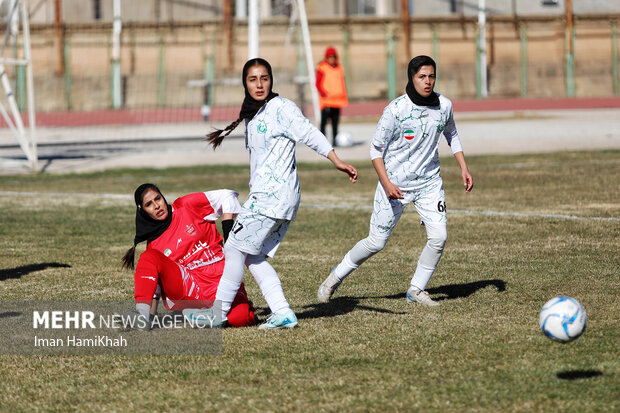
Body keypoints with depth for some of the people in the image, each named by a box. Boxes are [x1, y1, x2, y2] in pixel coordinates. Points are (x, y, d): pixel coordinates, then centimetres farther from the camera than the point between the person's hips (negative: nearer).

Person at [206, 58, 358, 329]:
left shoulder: (281, 108, -7)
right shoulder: (252, 117, 18)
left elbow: (309, 134, -16)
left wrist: (337, 161, -26)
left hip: (274, 194, -9)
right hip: (263, 195, 9)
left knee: (235, 248, -5)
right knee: (253, 257, 6)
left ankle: (218, 312, 3)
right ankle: (282, 314, 1)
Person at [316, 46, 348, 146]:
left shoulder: (339, 69, 14)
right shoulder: (322, 68, -2)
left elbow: (342, 84, 21)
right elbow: (318, 84, -3)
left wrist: (344, 97, 14)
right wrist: (324, 94, -16)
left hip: (337, 100, 5)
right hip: (326, 100, -5)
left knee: (335, 122, 7)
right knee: (324, 121, -9)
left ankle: (335, 141, 10)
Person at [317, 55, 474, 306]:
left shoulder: (444, 105, -4)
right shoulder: (396, 109, -19)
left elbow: (451, 134, 17)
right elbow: (376, 148, -12)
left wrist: (463, 168, 9)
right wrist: (386, 182, -23)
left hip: (429, 182, 4)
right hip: (395, 184, -4)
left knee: (438, 237, -10)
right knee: (376, 242, 1)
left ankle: (416, 290, 9)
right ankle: (337, 276, 24)